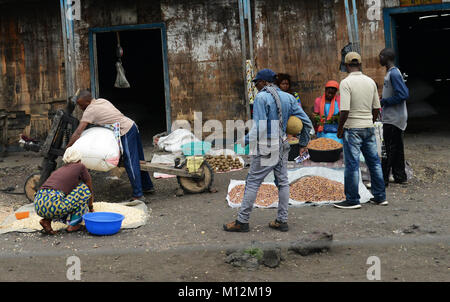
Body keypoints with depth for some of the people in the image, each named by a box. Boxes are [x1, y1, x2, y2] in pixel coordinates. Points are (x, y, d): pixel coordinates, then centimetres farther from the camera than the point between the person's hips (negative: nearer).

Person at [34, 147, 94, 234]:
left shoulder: (59, 170, 31)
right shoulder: (80, 167, 15)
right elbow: (90, 190, 25)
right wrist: (90, 207, 44)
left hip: (38, 206, 7)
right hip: (53, 206, -6)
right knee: (84, 188, 15)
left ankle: (46, 220, 11)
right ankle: (73, 224, 10)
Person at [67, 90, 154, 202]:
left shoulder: (90, 110, -12)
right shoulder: (101, 101, 13)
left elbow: (78, 132, -14)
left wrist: (67, 148, -11)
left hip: (126, 132, -9)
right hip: (132, 125, 9)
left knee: (130, 163, -9)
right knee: (138, 160, 16)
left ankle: (138, 195, -11)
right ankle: (148, 187, 26)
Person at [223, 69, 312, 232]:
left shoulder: (261, 97, -11)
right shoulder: (288, 97, 10)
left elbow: (259, 128, -20)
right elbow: (306, 122, 11)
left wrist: (245, 140, -10)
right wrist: (303, 143, 19)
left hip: (266, 149, -7)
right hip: (282, 146, 7)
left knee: (253, 182, -1)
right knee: (282, 182, 12)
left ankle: (242, 221, 3)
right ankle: (282, 220, 16)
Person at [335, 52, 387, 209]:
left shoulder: (346, 82, -13)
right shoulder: (371, 82, 6)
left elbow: (344, 111, -19)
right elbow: (376, 109, 10)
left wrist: (339, 129, -7)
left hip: (353, 128, -6)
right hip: (369, 127, 6)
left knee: (352, 164, 0)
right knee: (374, 161, 13)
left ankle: (352, 200, 4)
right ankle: (380, 197, 20)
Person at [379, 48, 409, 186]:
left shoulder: (394, 73, -17)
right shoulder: (391, 73, 14)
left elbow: (403, 95, -24)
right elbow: (402, 92, 21)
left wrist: (384, 101, -16)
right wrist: (383, 98, 13)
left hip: (393, 119, -10)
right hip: (392, 118, 10)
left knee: (388, 149, -6)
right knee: (397, 148, 14)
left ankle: (383, 179, -2)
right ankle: (400, 176, 21)